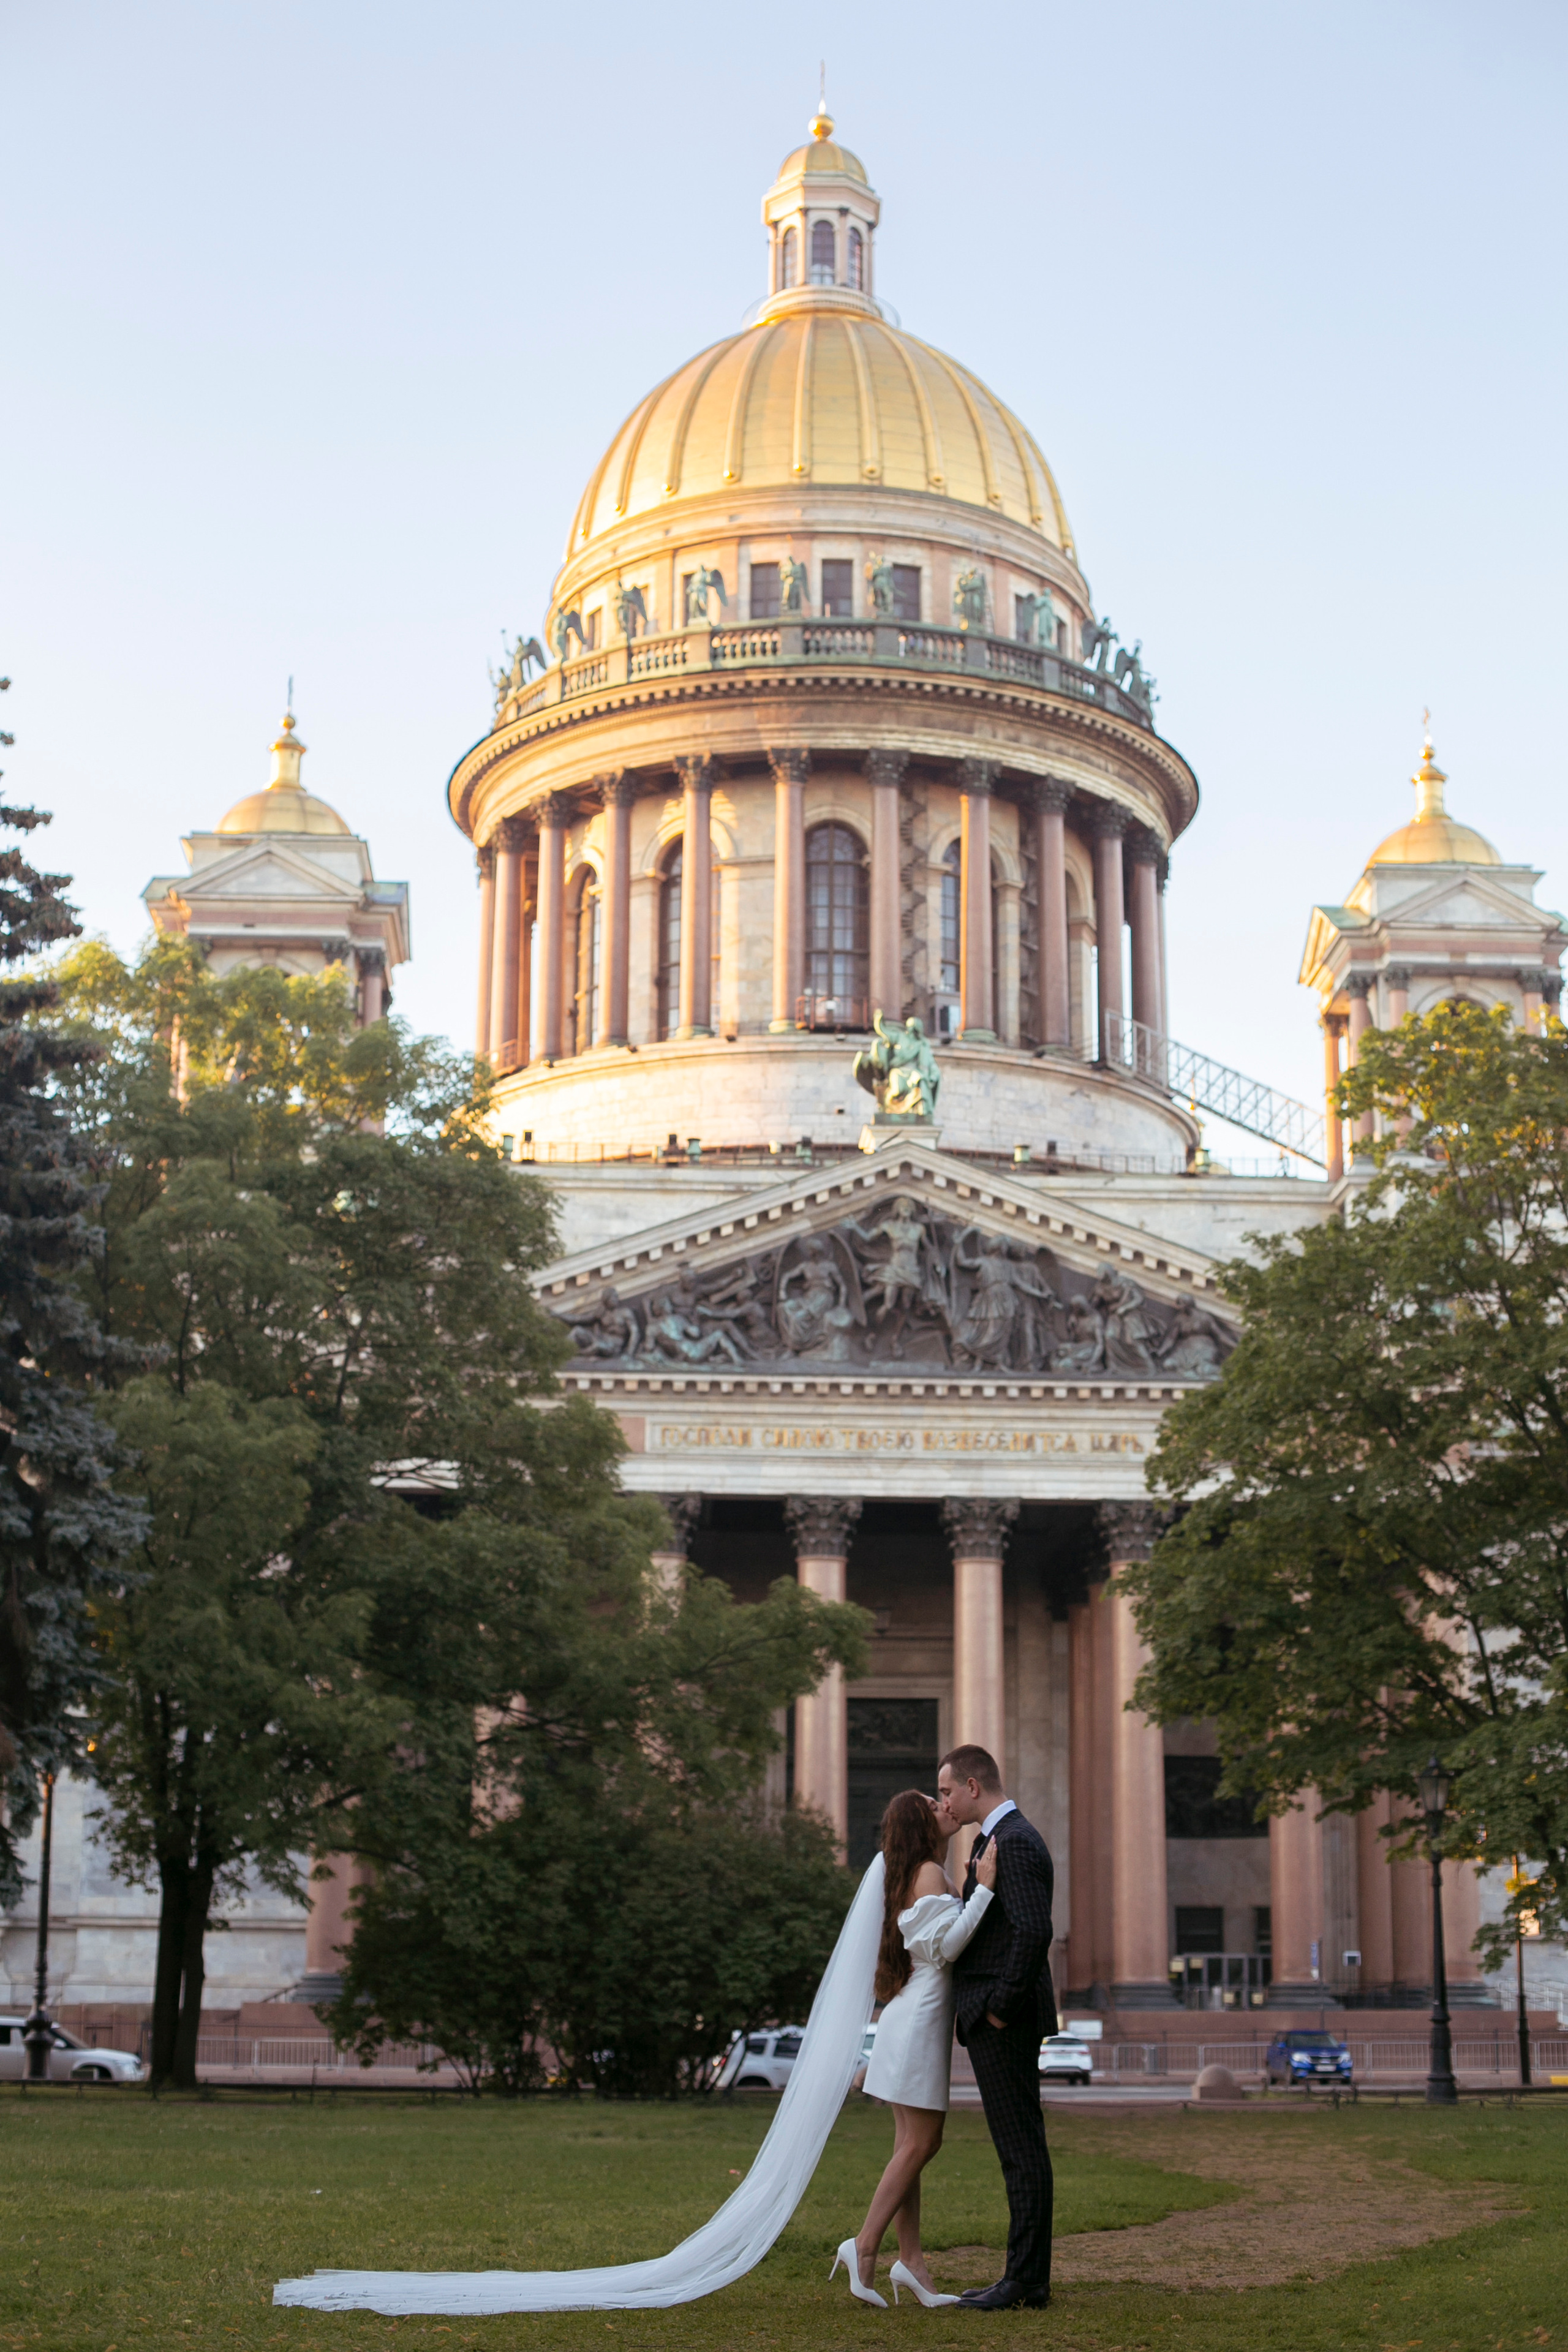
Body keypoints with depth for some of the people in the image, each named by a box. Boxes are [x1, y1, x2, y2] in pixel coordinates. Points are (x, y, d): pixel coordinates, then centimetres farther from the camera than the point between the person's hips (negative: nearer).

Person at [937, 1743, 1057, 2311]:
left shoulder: (1016, 1843, -15)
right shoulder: (995, 1839, 18)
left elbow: (1033, 1931, -25)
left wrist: (1002, 2005, -19)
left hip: (1004, 2023, -10)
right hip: (992, 2017, 10)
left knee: (1021, 2149, -6)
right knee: (1018, 2150, 11)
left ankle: (1027, 2281, -3)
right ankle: (1025, 2277, 16)